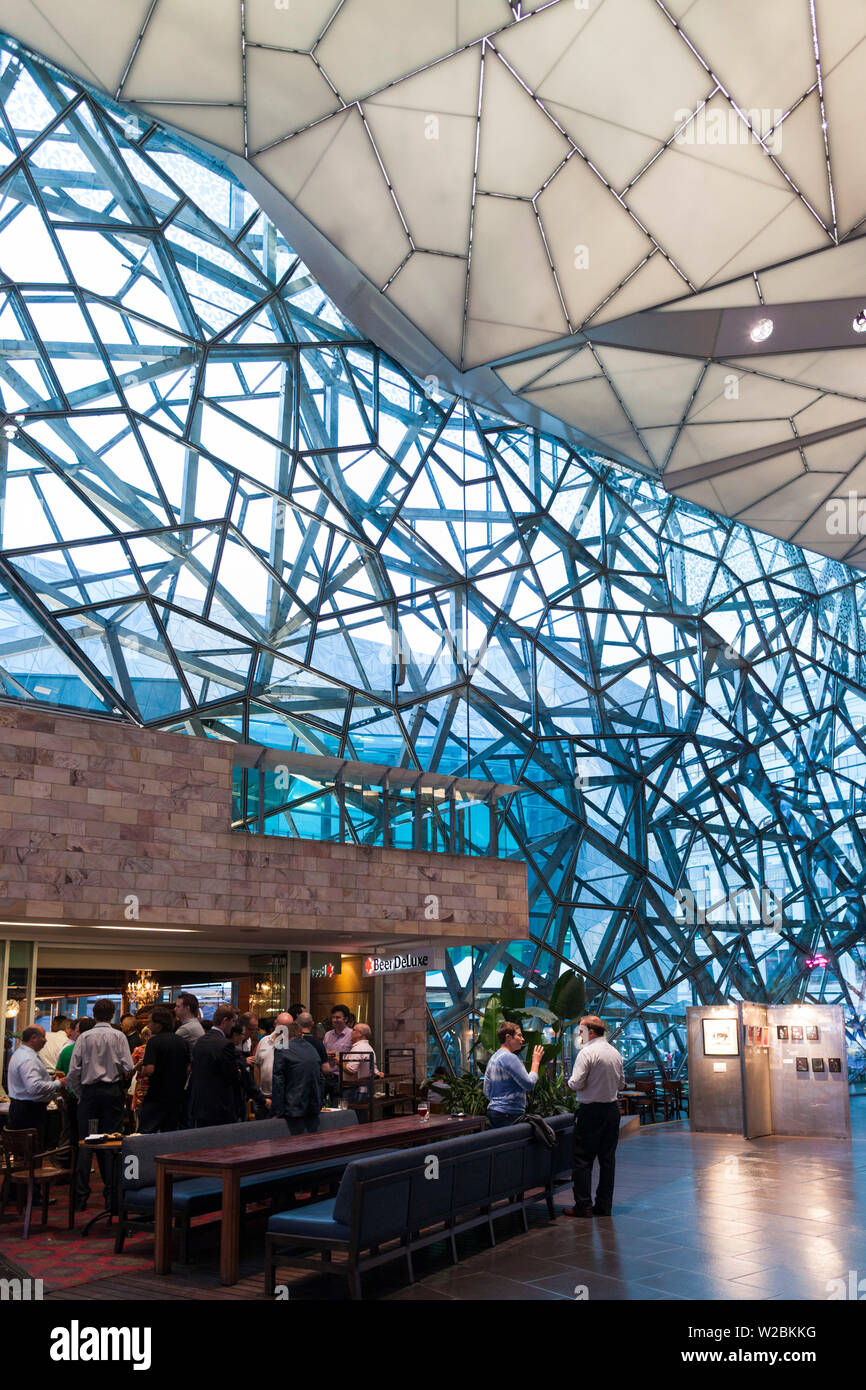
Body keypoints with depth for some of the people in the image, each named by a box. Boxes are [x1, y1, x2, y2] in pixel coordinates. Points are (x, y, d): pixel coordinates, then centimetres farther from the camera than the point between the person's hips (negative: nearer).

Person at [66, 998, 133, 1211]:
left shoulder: (84, 1037, 0)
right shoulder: (118, 1036, -2)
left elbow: (73, 1072, -3)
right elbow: (127, 1069, -7)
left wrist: (79, 1095, 10)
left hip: (89, 1091, 0)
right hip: (113, 1090, 0)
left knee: (85, 1143, 4)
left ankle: (82, 1196, 2)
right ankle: (110, 1194, 4)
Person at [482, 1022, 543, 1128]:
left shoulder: (493, 1058, 15)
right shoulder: (510, 1057, -14)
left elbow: (486, 1092, 18)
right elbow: (529, 1084, -15)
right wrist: (536, 1062, -4)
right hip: (510, 1114, -10)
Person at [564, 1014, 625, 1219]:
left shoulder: (587, 1053, -14)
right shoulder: (616, 1053, 9)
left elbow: (576, 1084, -17)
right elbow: (621, 1083, 16)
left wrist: (570, 1080, 3)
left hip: (591, 1110, -7)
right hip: (612, 1108, 7)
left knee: (583, 1159, 0)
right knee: (607, 1158, 10)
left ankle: (583, 1205, 0)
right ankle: (604, 1205, 13)